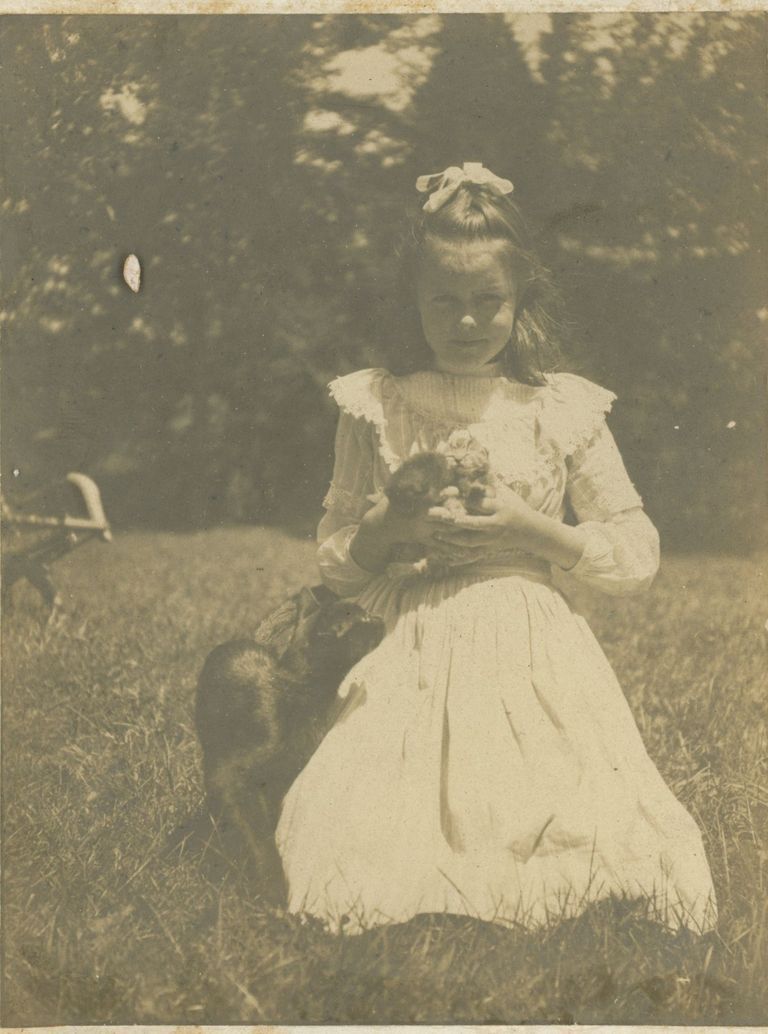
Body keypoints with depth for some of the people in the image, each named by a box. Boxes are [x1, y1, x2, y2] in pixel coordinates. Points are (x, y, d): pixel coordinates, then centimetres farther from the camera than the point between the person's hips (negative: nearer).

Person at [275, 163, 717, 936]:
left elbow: (638, 558, 3)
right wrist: (385, 530, -12)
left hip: (536, 666, 0)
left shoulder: (563, 411, 1)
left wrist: (533, 531, -11)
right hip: (413, 662, 1)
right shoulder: (376, 408, 4)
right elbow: (334, 565, 10)